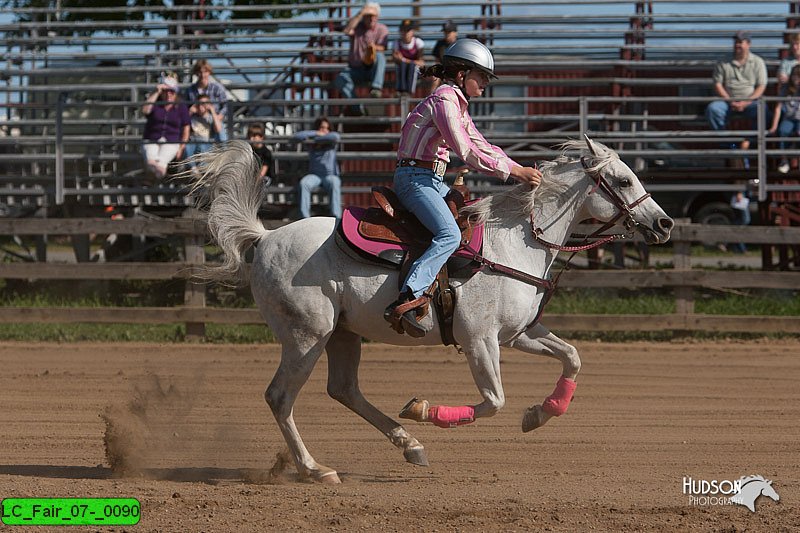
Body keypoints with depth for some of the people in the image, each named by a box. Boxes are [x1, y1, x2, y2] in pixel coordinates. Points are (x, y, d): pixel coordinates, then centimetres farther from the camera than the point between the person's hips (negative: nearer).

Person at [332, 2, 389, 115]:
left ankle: (376, 89, -47)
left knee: (379, 56, -34)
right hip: (355, 69, 1)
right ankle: (356, 108, -37)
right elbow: (347, 30, -17)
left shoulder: (382, 29, 4)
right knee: (340, 79, -29)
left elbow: (381, 48, -11)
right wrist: (360, 14, -17)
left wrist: (373, 48, -35)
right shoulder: (357, 26, 7)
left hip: (372, 69, -1)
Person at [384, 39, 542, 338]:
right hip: (415, 178, -11)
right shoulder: (443, 100, -12)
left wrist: (521, 172, 8)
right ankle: (406, 301, -41)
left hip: (432, 181, 11)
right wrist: (513, 170, -16)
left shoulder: (458, 105, 19)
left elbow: (482, 147, 19)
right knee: (450, 234, -28)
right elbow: (467, 153, -19)